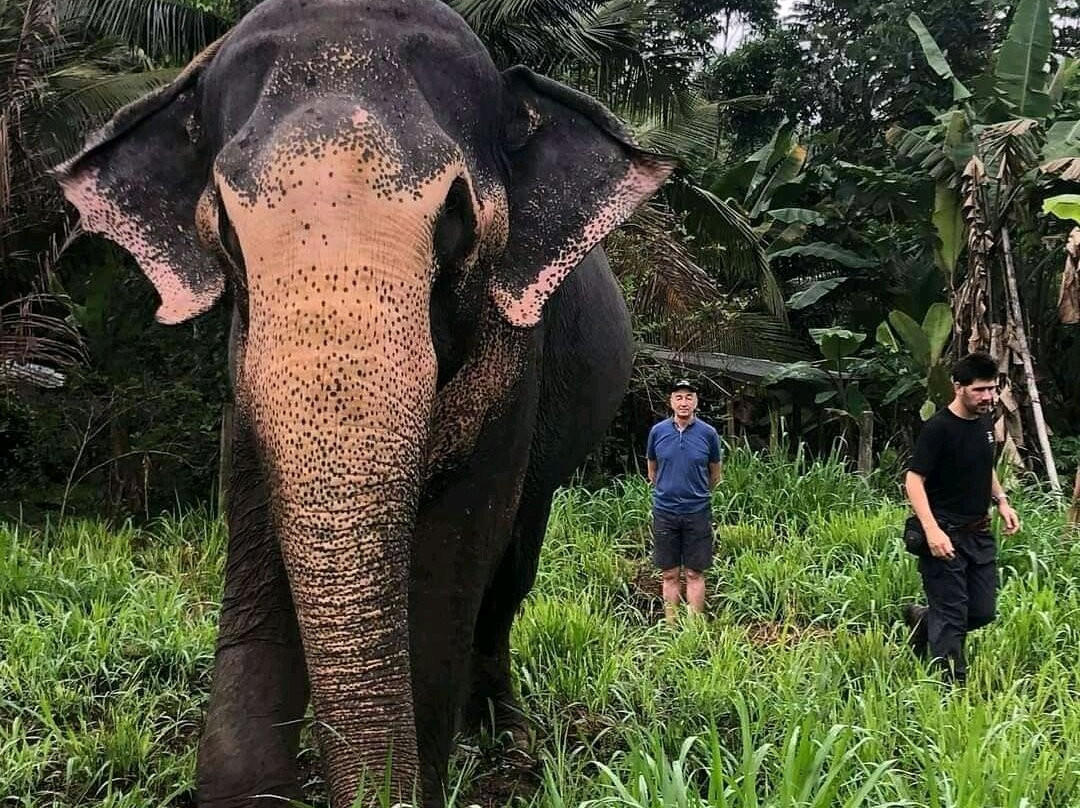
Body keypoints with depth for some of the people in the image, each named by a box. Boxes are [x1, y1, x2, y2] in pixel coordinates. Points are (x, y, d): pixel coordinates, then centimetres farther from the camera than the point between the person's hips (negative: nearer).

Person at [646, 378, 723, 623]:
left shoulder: (708, 434, -3)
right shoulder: (657, 432, 0)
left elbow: (715, 475, 11)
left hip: (698, 513, -1)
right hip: (664, 512, 1)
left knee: (694, 574, 2)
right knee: (669, 575, 6)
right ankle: (671, 625, 13)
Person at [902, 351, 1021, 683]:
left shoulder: (985, 424, 8)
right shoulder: (938, 429, -16)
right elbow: (914, 481, -19)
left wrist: (1001, 501, 11)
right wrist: (932, 530, -29)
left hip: (979, 533, 8)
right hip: (946, 536, -8)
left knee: (983, 612, 11)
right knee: (951, 616, -2)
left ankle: (921, 619, 34)